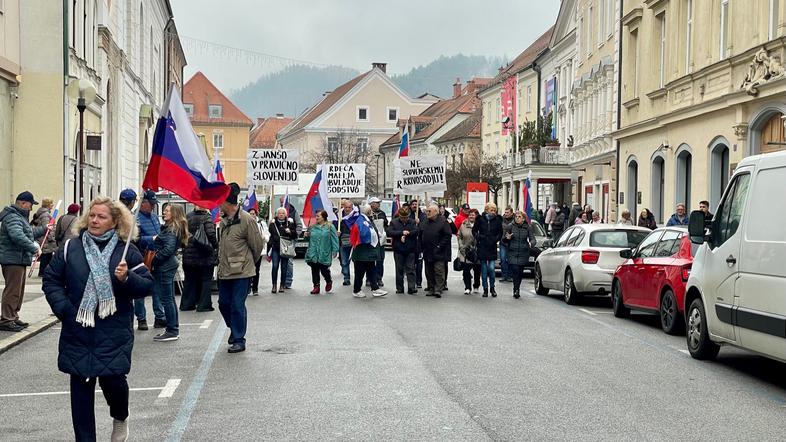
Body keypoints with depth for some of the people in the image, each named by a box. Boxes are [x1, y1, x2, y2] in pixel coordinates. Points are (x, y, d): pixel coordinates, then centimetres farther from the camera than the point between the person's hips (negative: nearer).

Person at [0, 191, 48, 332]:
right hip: (13, 260, -11)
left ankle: (13, 317, 25)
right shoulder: (12, 218, -16)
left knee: (19, 291, 17)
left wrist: (44, 229, 38)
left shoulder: (20, 217, 21)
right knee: (12, 291, -10)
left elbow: (29, 232, 37)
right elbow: (18, 236, -32)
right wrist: (34, 248, -30)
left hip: (19, 260, 11)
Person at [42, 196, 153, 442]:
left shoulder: (126, 251, 1)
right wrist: (63, 308, -6)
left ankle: (120, 417, 28)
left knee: (112, 379, -6)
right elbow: (51, 280, 6)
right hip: (78, 330, 2)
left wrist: (127, 278, -19)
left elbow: (147, 284, 0)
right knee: (81, 385, 5)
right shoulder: (70, 248, 3)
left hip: (114, 332, -1)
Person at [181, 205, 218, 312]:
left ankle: (186, 304, 18)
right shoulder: (207, 217, -13)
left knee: (189, 280, 15)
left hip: (189, 255, 5)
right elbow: (210, 234, -23)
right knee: (206, 280, 6)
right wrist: (216, 246, -9)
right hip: (204, 255, -5)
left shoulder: (187, 217, 2)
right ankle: (204, 304, 5)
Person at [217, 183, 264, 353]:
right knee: (224, 303, 13)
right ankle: (235, 330, 35)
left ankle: (239, 340, 8)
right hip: (224, 271, 7)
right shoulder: (224, 220, 8)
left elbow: (257, 245, -7)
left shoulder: (246, 220, -15)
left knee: (237, 306, -3)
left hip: (241, 272, -7)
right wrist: (222, 262, 15)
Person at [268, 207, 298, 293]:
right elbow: (269, 237, 11)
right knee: (275, 266, -10)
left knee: (284, 268, 3)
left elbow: (295, 236, 11)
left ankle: (282, 285, 13)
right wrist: (268, 249, 8)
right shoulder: (273, 224, 7)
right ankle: (274, 285, -1)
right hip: (275, 248, 0)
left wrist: (290, 232, -11)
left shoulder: (290, 223, 6)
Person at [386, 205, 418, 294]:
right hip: (398, 250, 0)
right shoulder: (394, 222, 3)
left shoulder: (413, 222, 5)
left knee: (410, 269, -3)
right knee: (399, 270, 7)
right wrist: (401, 233, -17)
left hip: (410, 250, 0)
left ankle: (411, 287, -5)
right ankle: (399, 288, 14)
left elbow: (416, 231, -10)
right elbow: (389, 232, -12)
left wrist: (407, 234, -18)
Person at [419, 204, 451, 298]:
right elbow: (419, 234, 18)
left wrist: (440, 246, -13)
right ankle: (430, 289, 18)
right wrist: (421, 247, 8)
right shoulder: (423, 221, 10)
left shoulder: (443, 221, -7)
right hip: (427, 252, 6)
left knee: (439, 271, -7)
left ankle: (438, 290, -7)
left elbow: (448, 235, -9)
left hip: (438, 253, -6)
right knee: (429, 272, 10)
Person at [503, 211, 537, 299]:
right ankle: (516, 290, -13)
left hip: (523, 254, 1)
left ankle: (517, 289, 25)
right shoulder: (510, 227, 0)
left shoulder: (528, 228, 3)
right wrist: (507, 238, -19)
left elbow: (532, 239, -2)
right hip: (513, 253, -1)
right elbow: (503, 239, 4)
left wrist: (531, 243, -24)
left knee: (520, 272, 8)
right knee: (515, 271, -16)